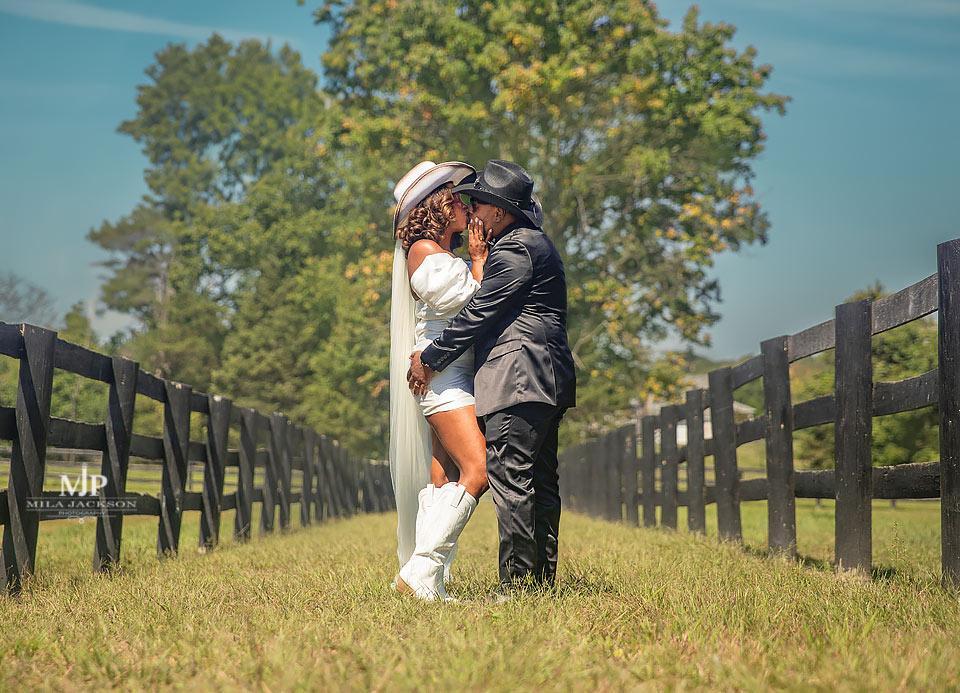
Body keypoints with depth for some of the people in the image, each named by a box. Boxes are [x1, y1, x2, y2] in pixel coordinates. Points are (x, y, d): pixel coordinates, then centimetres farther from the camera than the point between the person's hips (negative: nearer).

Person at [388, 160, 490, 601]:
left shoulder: (451, 259, 23)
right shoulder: (424, 253, -4)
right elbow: (472, 306, -9)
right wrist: (480, 262, 3)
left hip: (460, 377, 9)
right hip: (442, 371, -9)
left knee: (442, 482, 3)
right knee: (477, 470, -19)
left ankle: (426, 579, 1)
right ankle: (421, 569, -21)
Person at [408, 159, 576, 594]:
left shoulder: (514, 250, -10)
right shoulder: (535, 242, 22)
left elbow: (478, 314, -12)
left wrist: (430, 358, -6)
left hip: (517, 378, -11)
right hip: (548, 380, 11)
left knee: (509, 479, -12)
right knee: (540, 481, 10)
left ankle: (517, 583, -13)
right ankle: (543, 579, 13)